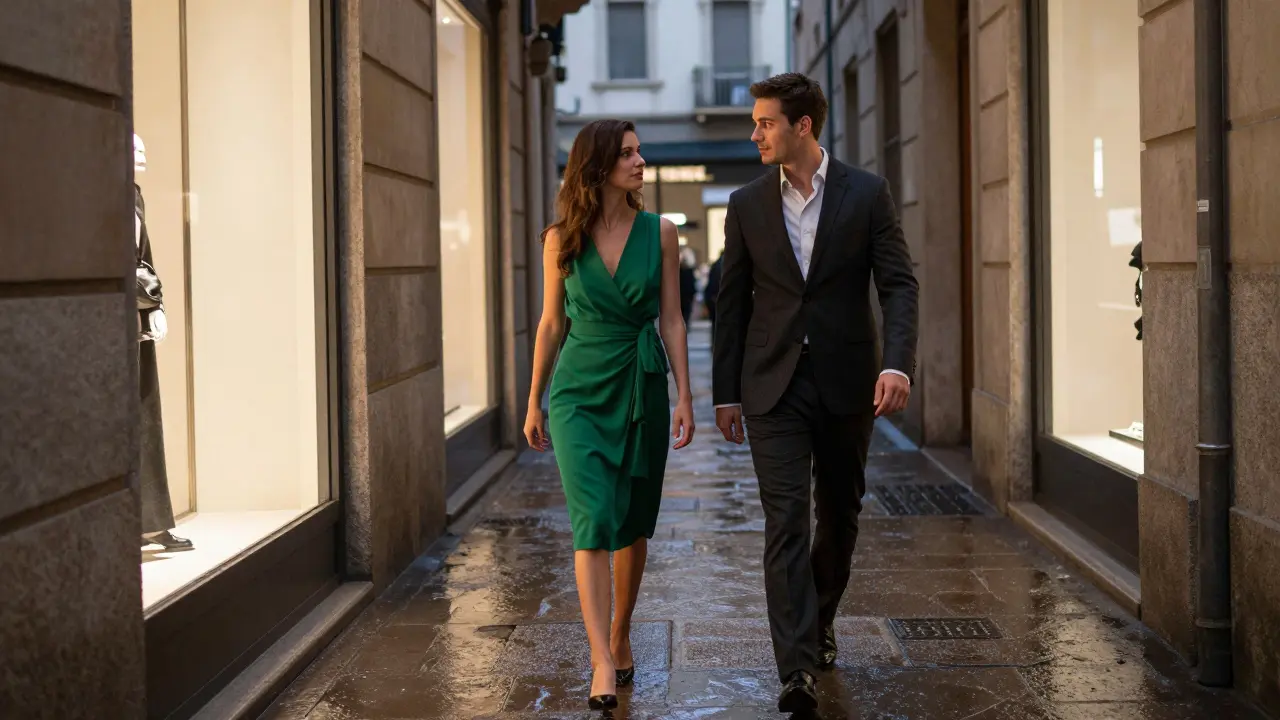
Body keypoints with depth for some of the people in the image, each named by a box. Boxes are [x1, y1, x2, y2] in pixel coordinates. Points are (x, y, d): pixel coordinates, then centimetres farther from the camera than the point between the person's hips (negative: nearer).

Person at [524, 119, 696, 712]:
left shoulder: (659, 233, 1)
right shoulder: (562, 239, -1)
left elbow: (671, 320, 3)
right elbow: (551, 324, 7)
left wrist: (684, 396, -3)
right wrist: (534, 402, 9)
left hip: (641, 386, 2)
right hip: (580, 390, -2)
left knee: (633, 523, 9)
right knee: (593, 522, -12)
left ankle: (620, 635, 30)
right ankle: (603, 663, -15)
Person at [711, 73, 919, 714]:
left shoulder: (866, 194, -1)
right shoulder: (747, 204, 4)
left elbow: (898, 284, -5)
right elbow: (732, 302, 8)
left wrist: (898, 362, -21)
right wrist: (725, 392, 7)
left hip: (846, 383, 0)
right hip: (773, 386, 0)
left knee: (839, 513, 14)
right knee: (786, 521, -9)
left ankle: (819, 619, 39)